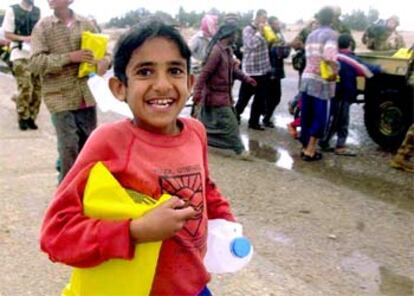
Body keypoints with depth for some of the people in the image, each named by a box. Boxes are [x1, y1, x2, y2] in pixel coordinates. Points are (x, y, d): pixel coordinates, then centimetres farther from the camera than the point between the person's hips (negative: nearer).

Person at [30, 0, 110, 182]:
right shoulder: (42, 27, -1)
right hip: (60, 98, -3)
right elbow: (35, 63, -10)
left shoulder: (86, 24, 6)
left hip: (86, 96, 3)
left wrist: (105, 61, -11)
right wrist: (69, 57, -19)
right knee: (69, 146, -5)